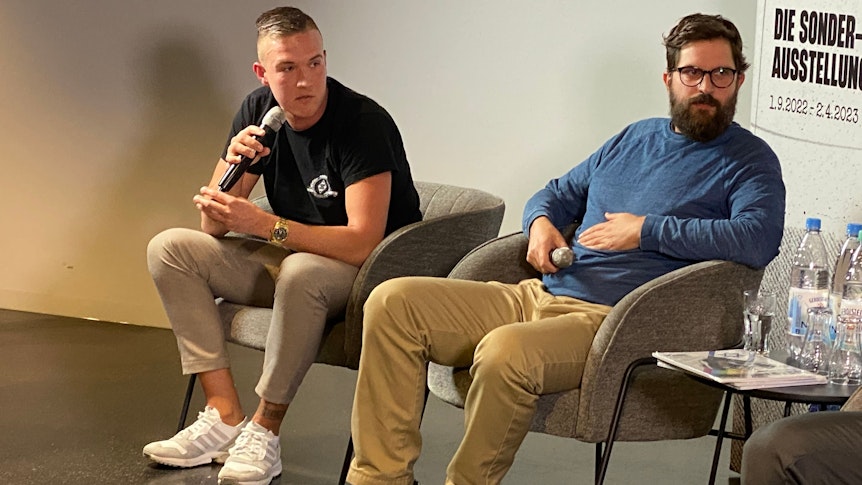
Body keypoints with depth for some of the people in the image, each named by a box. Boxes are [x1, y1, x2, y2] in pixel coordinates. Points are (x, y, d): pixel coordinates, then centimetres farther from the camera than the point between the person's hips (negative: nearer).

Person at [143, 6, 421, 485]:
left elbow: (363, 243, -31)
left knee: (302, 271, -39)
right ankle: (225, 416, -13)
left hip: (370, 270, -7)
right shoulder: (259, 111, -2)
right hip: (293, 260, 7)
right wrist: (232, 166, -22)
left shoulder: (363, 122, -22)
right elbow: (213, 228, -1)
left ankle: (264, 431, -21)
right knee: (169, 249, -6)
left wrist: (262, 224, -35)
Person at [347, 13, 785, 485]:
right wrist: (540, 222, 7)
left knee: (504, 350, -39)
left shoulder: (749, 160, 2)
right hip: (537, 296, 7)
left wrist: (647, 230, -15)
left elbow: (759, 239, -19)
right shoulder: (634, 138, 22)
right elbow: (559, 193, 33)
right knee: (393, 301, -8)